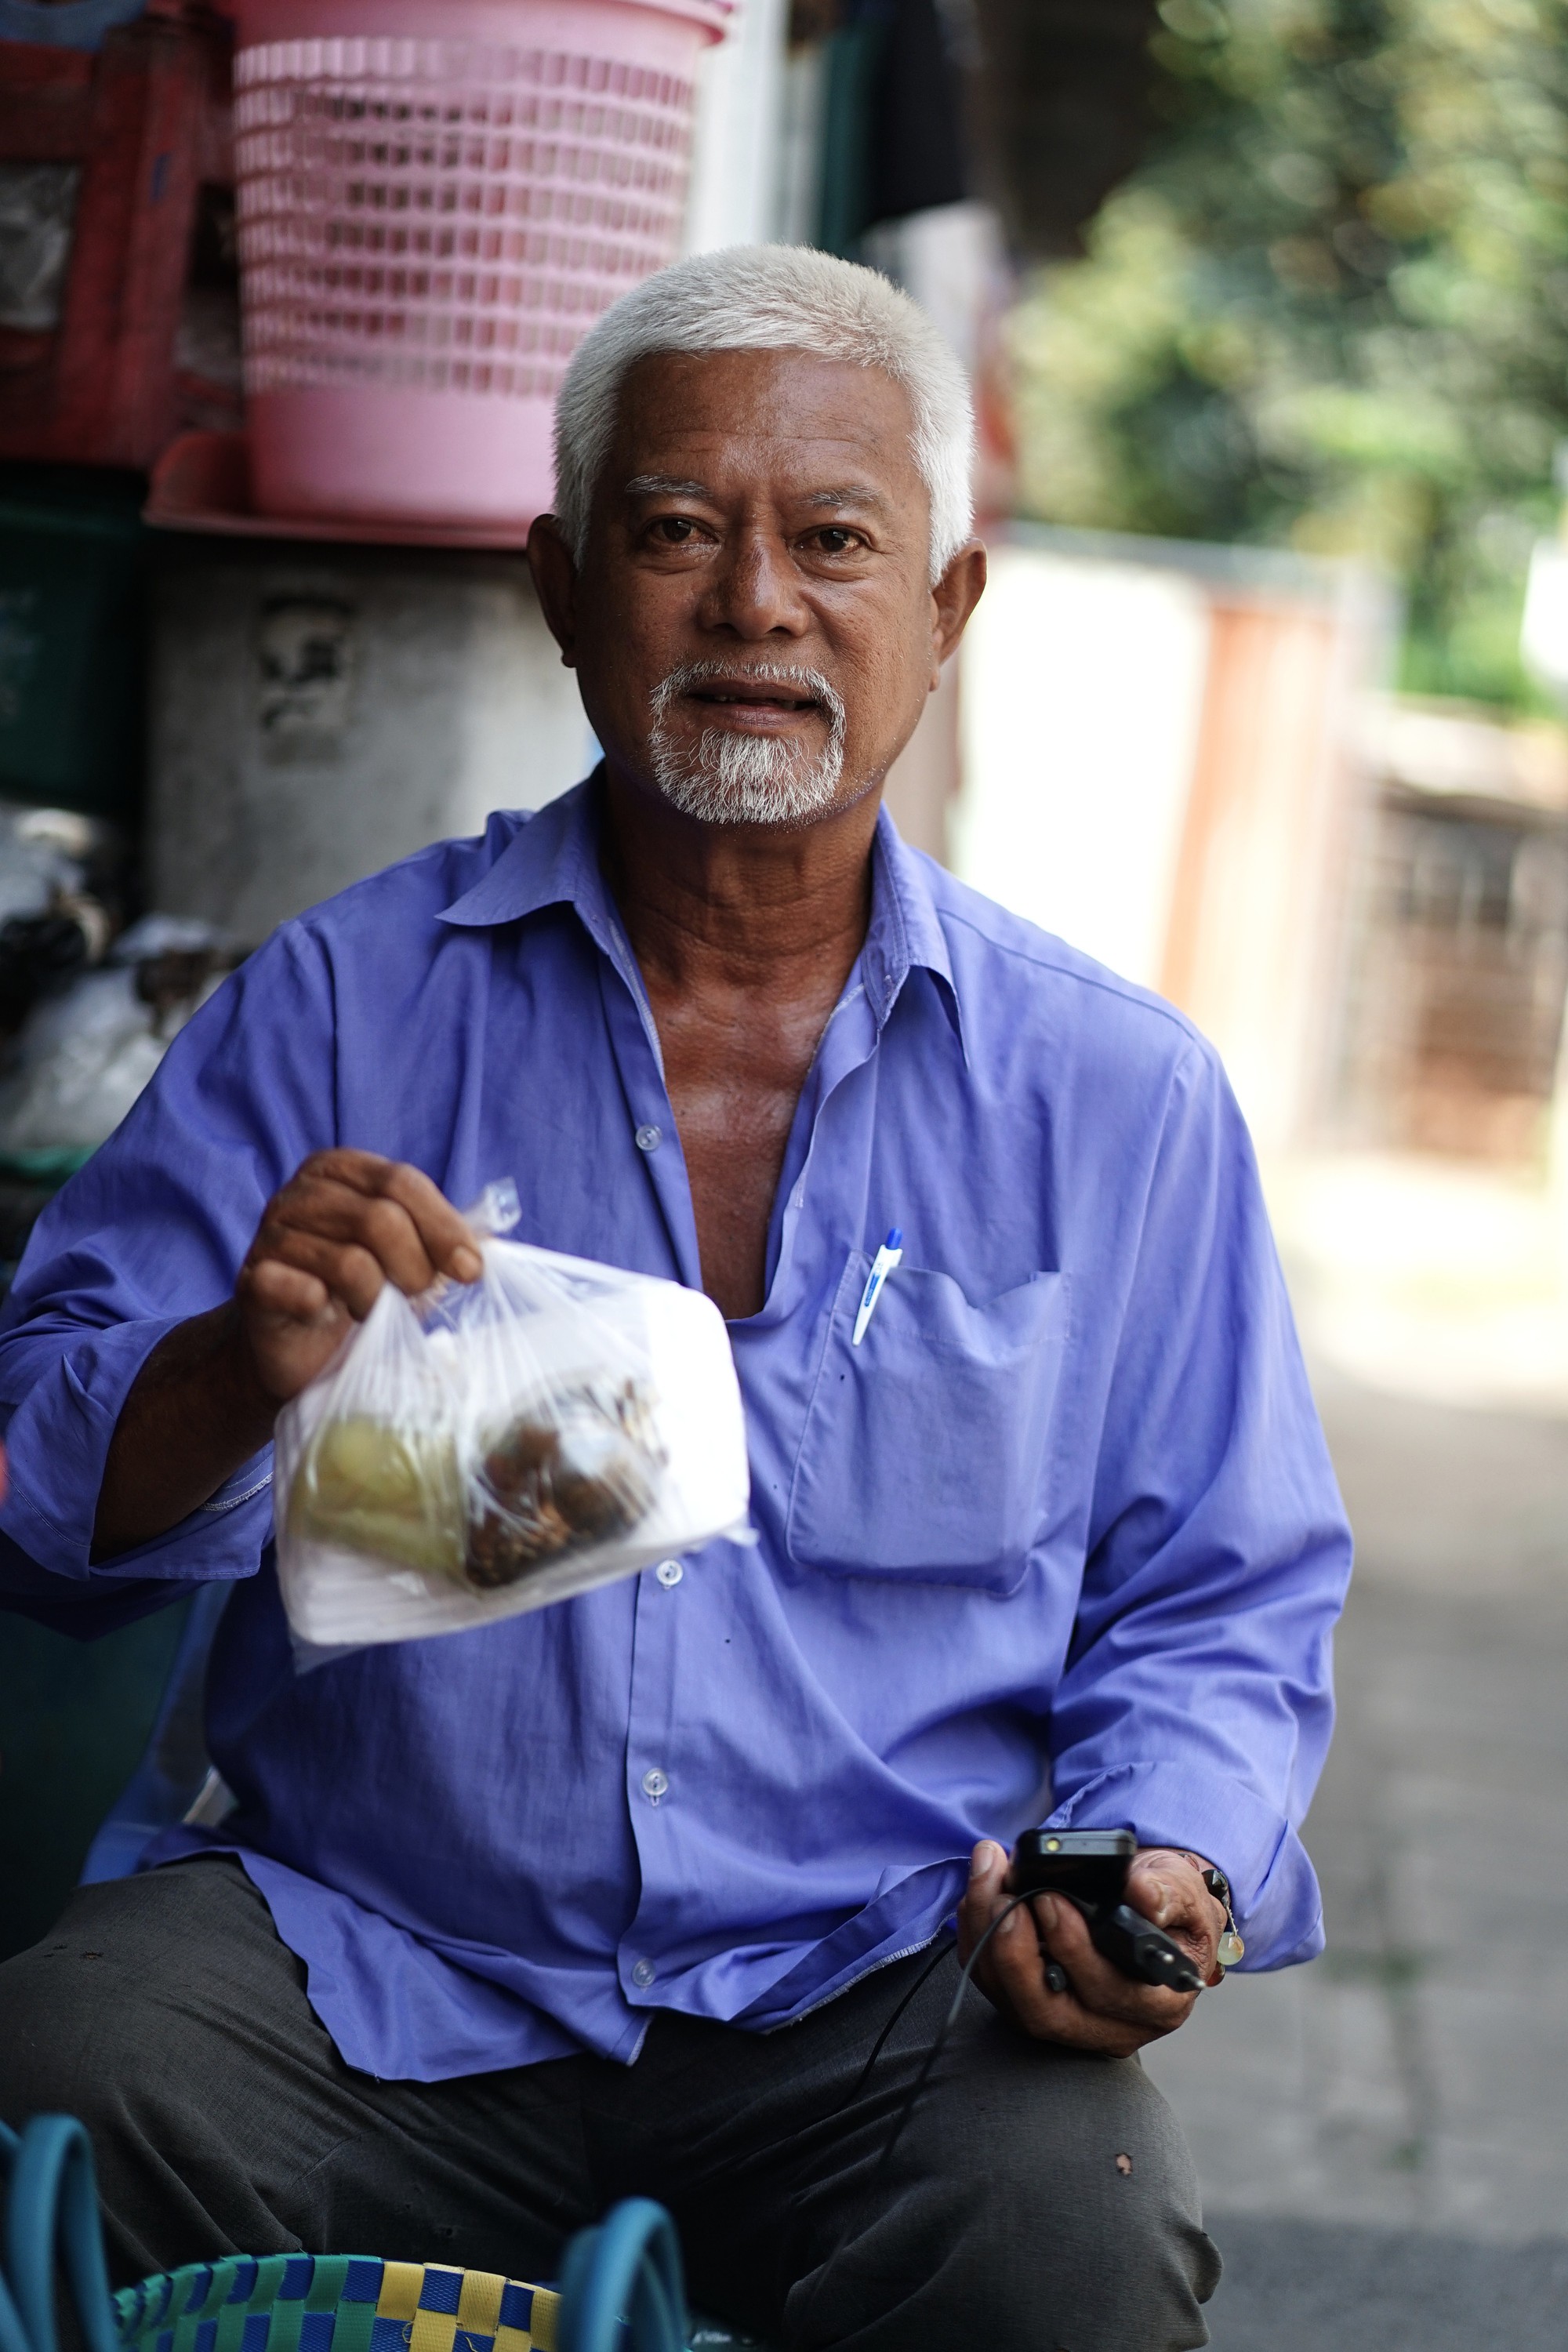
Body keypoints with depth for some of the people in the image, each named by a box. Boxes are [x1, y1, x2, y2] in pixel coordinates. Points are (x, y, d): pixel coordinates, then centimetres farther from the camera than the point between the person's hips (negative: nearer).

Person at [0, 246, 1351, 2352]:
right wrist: (240, 1375, -17)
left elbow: (1216, 1614, 13)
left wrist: (1147, 1870, -8)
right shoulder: (348, 1001, 6)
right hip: (378, 1964, 1)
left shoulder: (1118, 1096, 7)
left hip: (875, 1998, 0)